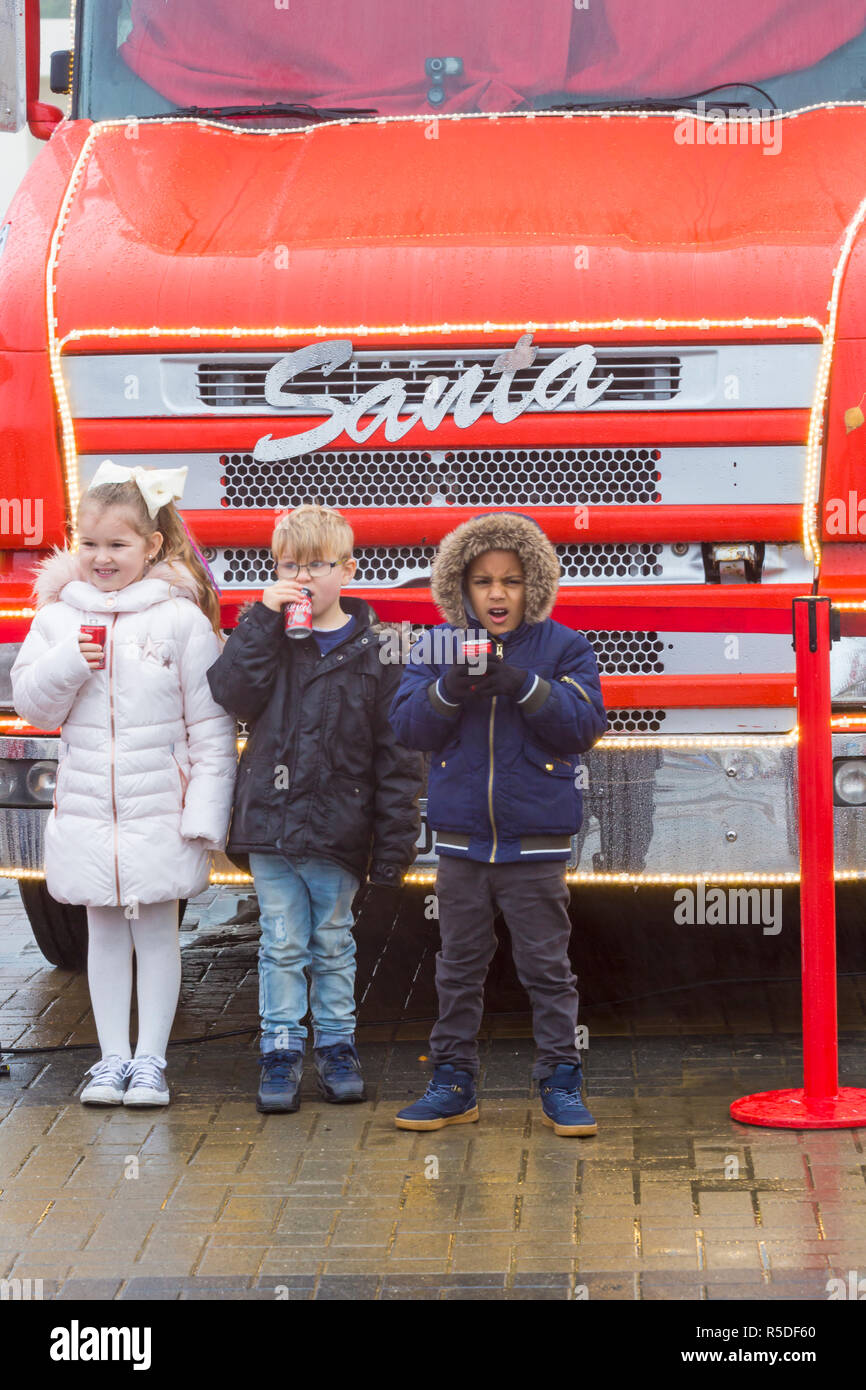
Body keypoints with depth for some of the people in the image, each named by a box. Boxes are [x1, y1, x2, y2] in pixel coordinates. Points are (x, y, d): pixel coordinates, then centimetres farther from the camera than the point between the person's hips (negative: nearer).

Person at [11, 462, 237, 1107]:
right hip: (86, 809, 3)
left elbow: (213, 726, -5)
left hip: (162, 811, -3)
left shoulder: (182, 619, -6)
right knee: (105, 932, 10)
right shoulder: (59, 615, 4)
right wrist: (67, 663, -15)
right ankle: (112, 1058, 17)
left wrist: (206, 812, -10)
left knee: (157, 932, 4)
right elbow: (33, 703, 5)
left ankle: (150, 1060, 12)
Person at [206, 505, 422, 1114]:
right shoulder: (264, 637, 6)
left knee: (333, 942, 11)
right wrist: (264, 622, -16)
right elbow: (233, 694, -12)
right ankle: (282, 1051, 11)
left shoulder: (373, 652, -3)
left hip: (338, 828, -1)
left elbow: (396, 755, -3)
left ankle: (337, 1044, 23)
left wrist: (394, 843, -6)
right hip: (271, 820, 1)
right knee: (282, 943, 5)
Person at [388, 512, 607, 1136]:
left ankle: (561, 1084, 11)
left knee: (547, 967, 3)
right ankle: (453, 1082, 20)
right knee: (459, 968, 11)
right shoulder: (439, 647, 4)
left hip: (536, 841, -2)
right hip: (462, 838, 2)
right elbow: (408, 725, -2)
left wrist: (526, 685, -21)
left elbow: (584, 726, -9)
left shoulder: (563, 647, -1)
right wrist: (449, 689, -20)